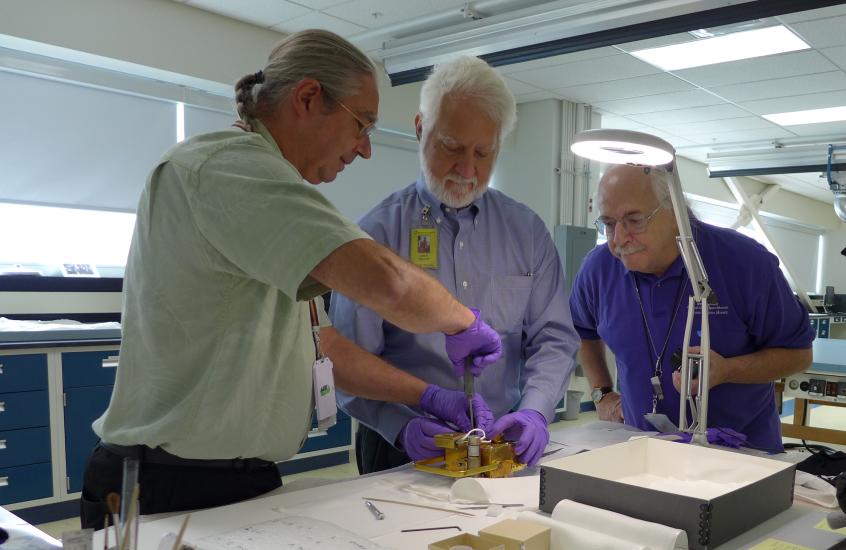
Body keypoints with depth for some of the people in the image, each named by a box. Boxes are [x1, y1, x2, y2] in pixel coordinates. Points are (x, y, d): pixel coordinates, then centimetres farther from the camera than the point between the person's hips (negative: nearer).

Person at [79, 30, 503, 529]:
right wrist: (463, 322, -12)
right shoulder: (231, 163, -19)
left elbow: (321, 346, 15)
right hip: (178, 490, -9)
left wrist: (429, 396, 10)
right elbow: (386, 282, -32)